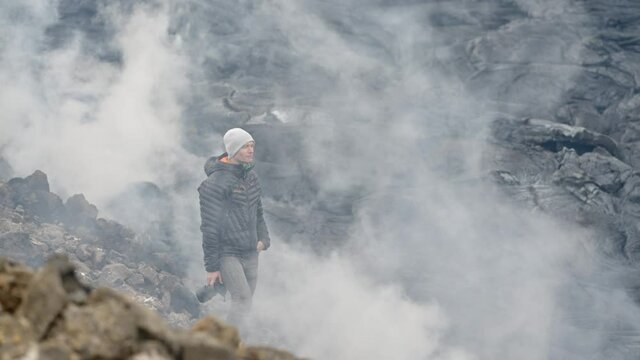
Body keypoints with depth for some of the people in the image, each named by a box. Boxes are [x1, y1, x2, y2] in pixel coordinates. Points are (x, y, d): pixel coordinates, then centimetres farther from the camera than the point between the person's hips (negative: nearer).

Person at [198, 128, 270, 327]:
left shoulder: (250, 175, 9)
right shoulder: (215, 183, -16)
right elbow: (210, 227, -14)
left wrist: (264, 237, 6)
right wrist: (212, 266, -13)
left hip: (250, 253, 8)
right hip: (227, 253, -8)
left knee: (245, 303, 10)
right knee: (243, 300, -16)